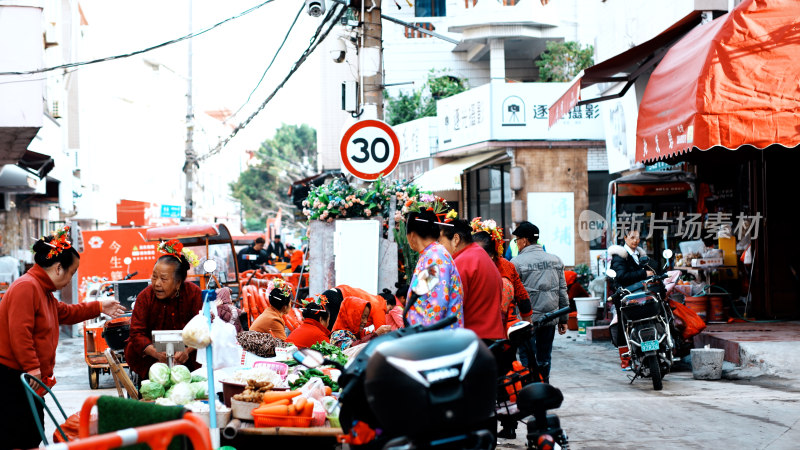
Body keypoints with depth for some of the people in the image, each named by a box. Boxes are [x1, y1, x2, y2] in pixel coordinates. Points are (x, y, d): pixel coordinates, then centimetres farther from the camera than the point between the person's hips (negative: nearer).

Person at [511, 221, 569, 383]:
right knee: (544, 359, 13)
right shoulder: (555, 260, 9)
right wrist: (563, 319, 16)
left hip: (527, 318, -5)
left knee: (527, 359, 1)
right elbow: (562, 291, 11)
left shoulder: (516, 263, -7)